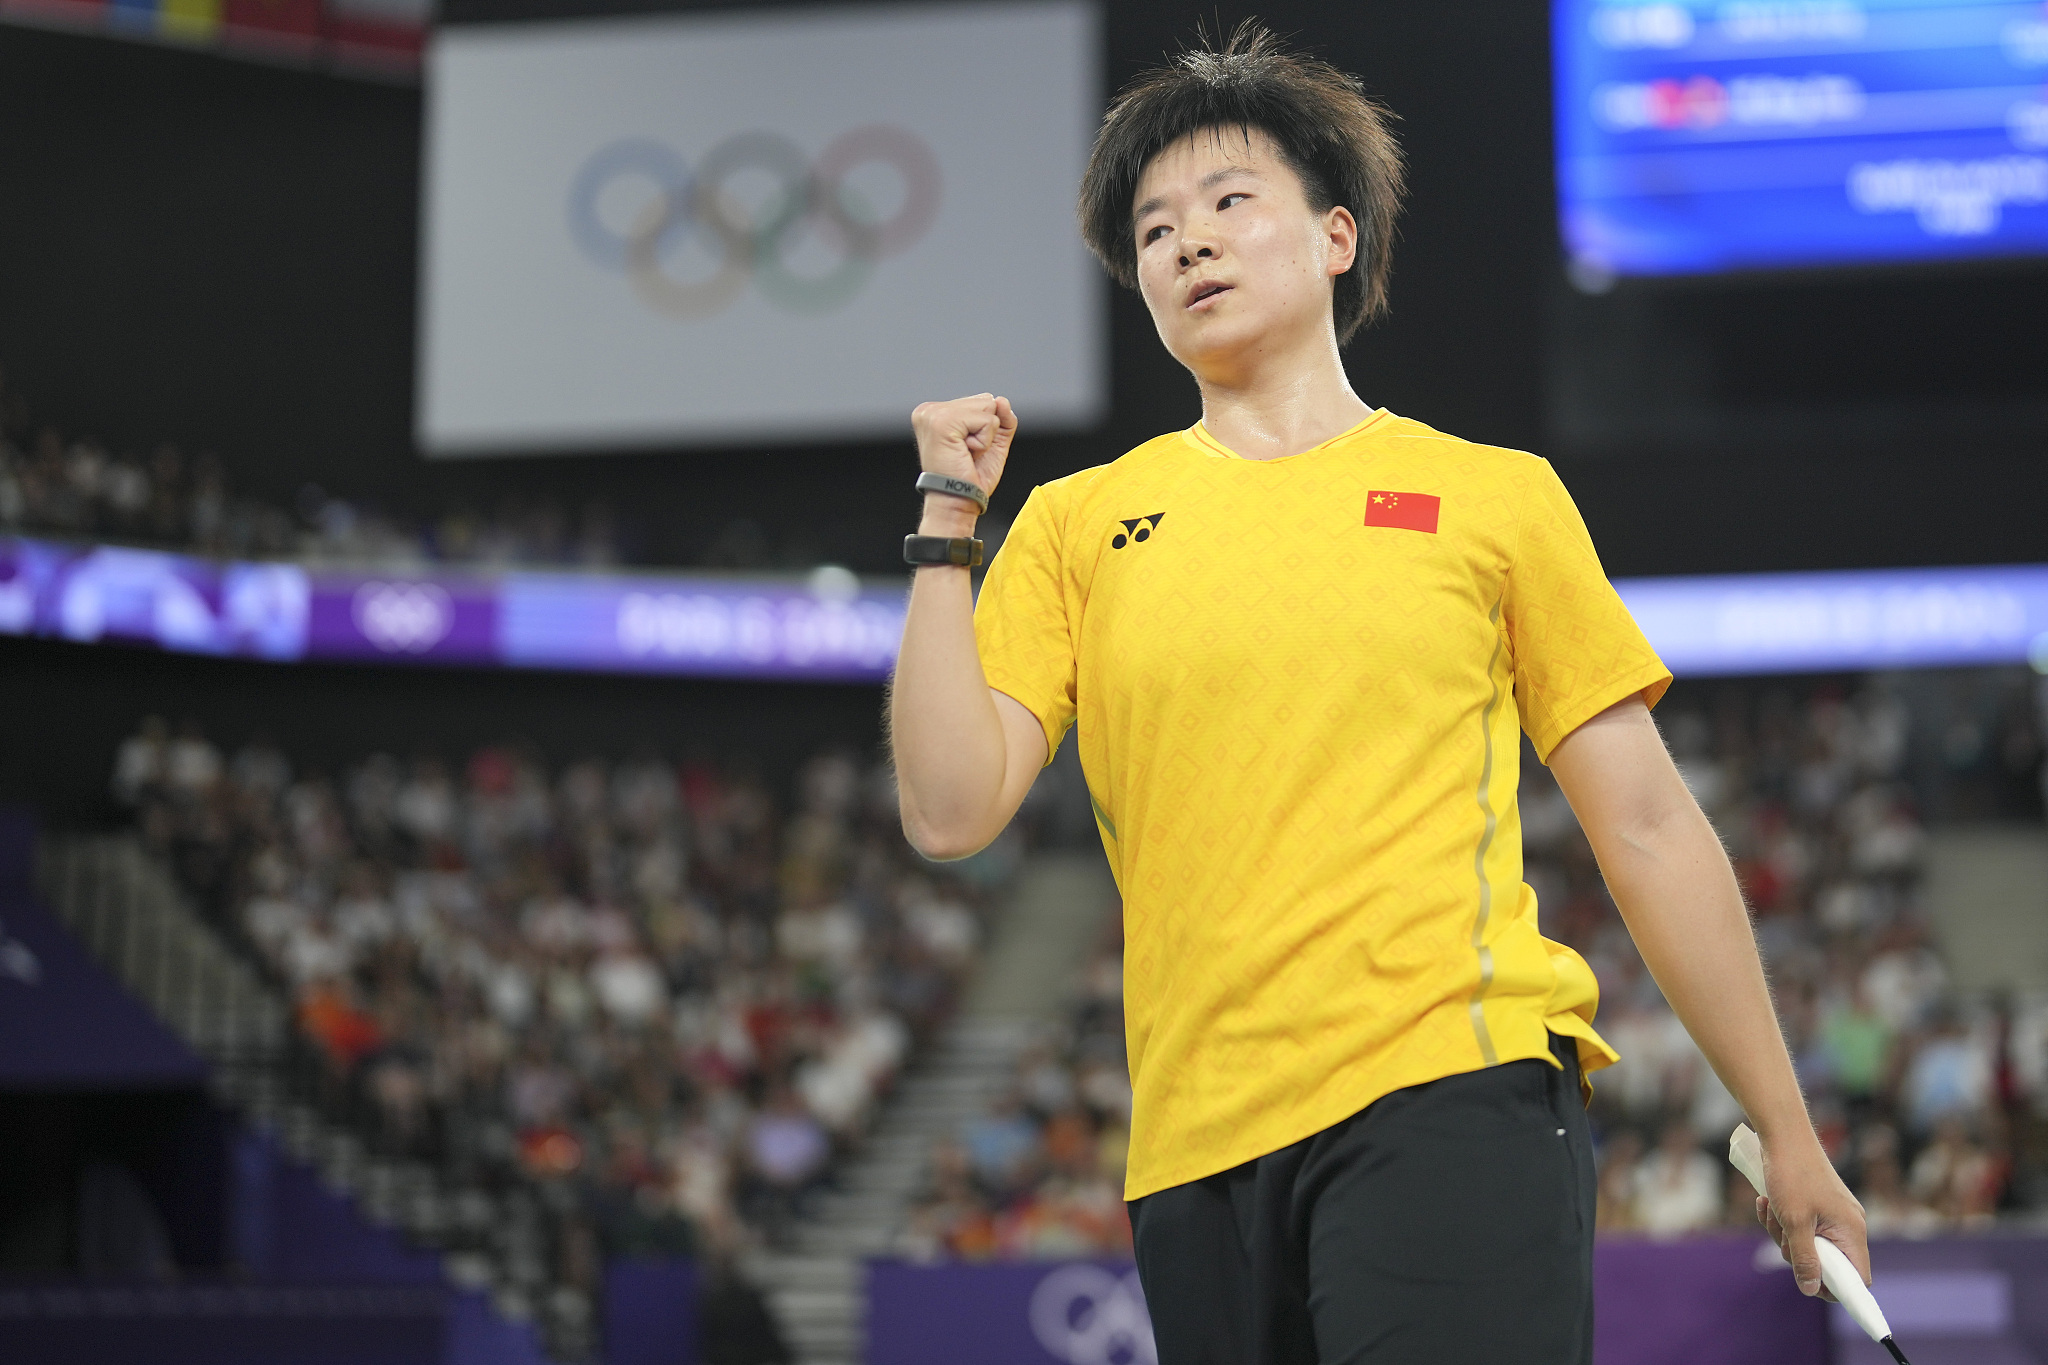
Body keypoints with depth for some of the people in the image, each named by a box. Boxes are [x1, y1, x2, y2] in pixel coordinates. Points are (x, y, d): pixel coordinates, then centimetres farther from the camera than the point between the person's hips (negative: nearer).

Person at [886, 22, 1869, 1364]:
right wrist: (947, 526, 1)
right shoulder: (1076, 524, 13)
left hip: (1454, 1096, -2)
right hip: (1198, 1144, 3)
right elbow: (950, 813, 4)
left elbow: (1648, 826, 11)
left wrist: (1788, 1135, 10)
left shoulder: (1499, 497, 9)